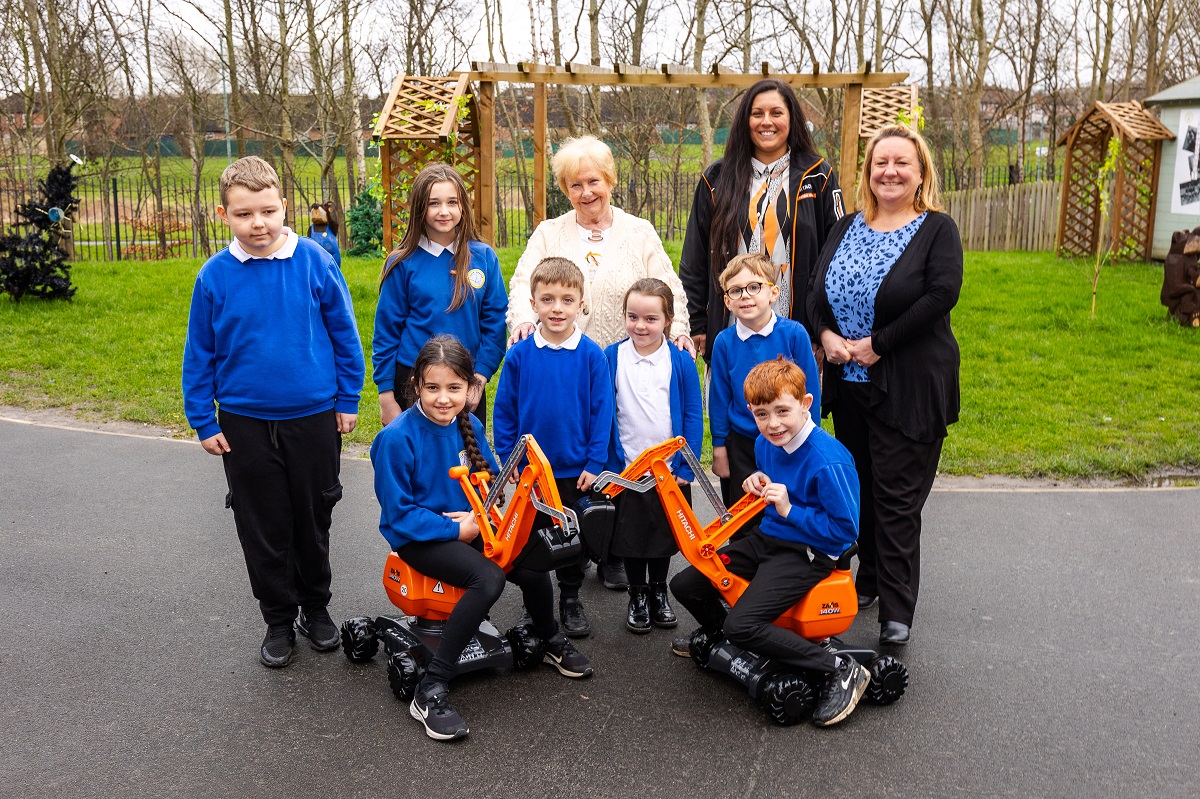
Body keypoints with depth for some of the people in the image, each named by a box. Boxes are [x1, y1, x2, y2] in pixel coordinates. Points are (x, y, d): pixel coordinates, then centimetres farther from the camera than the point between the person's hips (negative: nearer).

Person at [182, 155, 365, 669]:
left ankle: (315, 607, 34)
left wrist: (348, 399, 1)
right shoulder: (215, 275, -6)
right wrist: (202, 421, 2)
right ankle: (279, 620, 28)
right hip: (245, 424, 1)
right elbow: (198, 353, 2)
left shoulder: (314, 261, -9)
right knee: (263, 530, 11)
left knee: (314, 520, 14)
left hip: (314, 417, -1)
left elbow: (344, 333, -1)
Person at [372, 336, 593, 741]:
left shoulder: (469, 426, -1)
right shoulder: (397, 438, -18)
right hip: (419, 538, -6)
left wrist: (480, 516, -11)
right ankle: (430, 692, -25)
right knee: (488, 578, -31)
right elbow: (398, 514, -16)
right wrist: (456, 529, -19)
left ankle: (551, 642, 21)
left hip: (470, 528, 6)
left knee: (533, 568, -13)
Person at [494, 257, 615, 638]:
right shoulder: (520, 354, -7)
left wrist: (594, 462, -8)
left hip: (575, 469, -1)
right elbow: (504, 409, 0)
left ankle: (571, 600, 31)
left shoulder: (591, 355, -9)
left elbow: (601, 411, -6)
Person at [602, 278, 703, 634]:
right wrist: (608, 463, -6)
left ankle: (659, 591, 36)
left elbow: (693, 416, -3)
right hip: (626, 469, 0)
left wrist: (686, 467, -7)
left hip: (670, 469, 0)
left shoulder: (681, 360, -6)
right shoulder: (611, 358, -5)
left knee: (664, 535, 15)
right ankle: (637, 595, 30)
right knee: (632, 536, 10)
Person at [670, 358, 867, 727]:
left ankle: (843, 670, -11)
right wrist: (758, 484, -4)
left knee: (742, 625, -24)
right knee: (684, 585, 6)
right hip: (767, 538, 8)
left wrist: (789, 509, -23)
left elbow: (846, 530, -21)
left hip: (809, 554, -8)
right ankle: (716, 632, 38)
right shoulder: (765, 444, -1)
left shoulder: (828, 462, -26)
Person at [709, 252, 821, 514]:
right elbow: (719, 397, 1)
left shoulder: (794, 333, -11)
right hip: (742, 442, 1)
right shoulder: (724, 342, -7)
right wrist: (719, 447, 3)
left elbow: (810, 391, -4)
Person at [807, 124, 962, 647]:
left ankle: (897, 611, 6)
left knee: (897, 498, -3)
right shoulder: (846, 229, 11)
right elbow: (818, 290, 9)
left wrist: (877, 343, -18)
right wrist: (826, 334, -11)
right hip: (849, 384, 5)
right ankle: (869, 581, 31)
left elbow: (941, 294, -17)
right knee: (861, 488, 15)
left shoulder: (937, 230, -4)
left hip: (908, 388, -5)